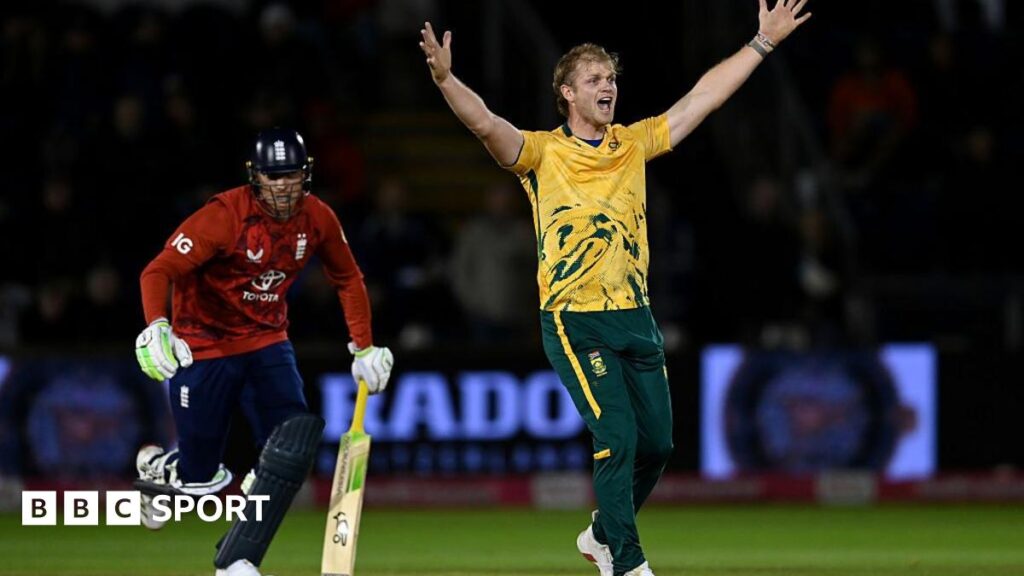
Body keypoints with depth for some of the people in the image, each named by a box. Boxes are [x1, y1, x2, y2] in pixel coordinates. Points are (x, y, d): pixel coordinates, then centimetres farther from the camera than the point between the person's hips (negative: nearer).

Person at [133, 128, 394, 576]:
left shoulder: (317, 218, -6)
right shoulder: (226, 215, -23)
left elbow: (348, 279, 11)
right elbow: (158, 272, -27)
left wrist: (364, 348, 7)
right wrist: (156, 328, -44)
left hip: (267, 343, 4)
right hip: (202, 349, -4)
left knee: (295, 444, -18)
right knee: (200, 478, -1)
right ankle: (156, 468, 38)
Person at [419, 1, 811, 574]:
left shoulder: (634, 144, 10)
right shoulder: (542, 152, -4)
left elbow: (700, 99, 13)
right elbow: (485, 123, -21)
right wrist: (445, 78, -39)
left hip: (635, 317, 6)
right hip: (575, 319, -5)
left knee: (657, 443, 7)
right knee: (618, 436, -16)